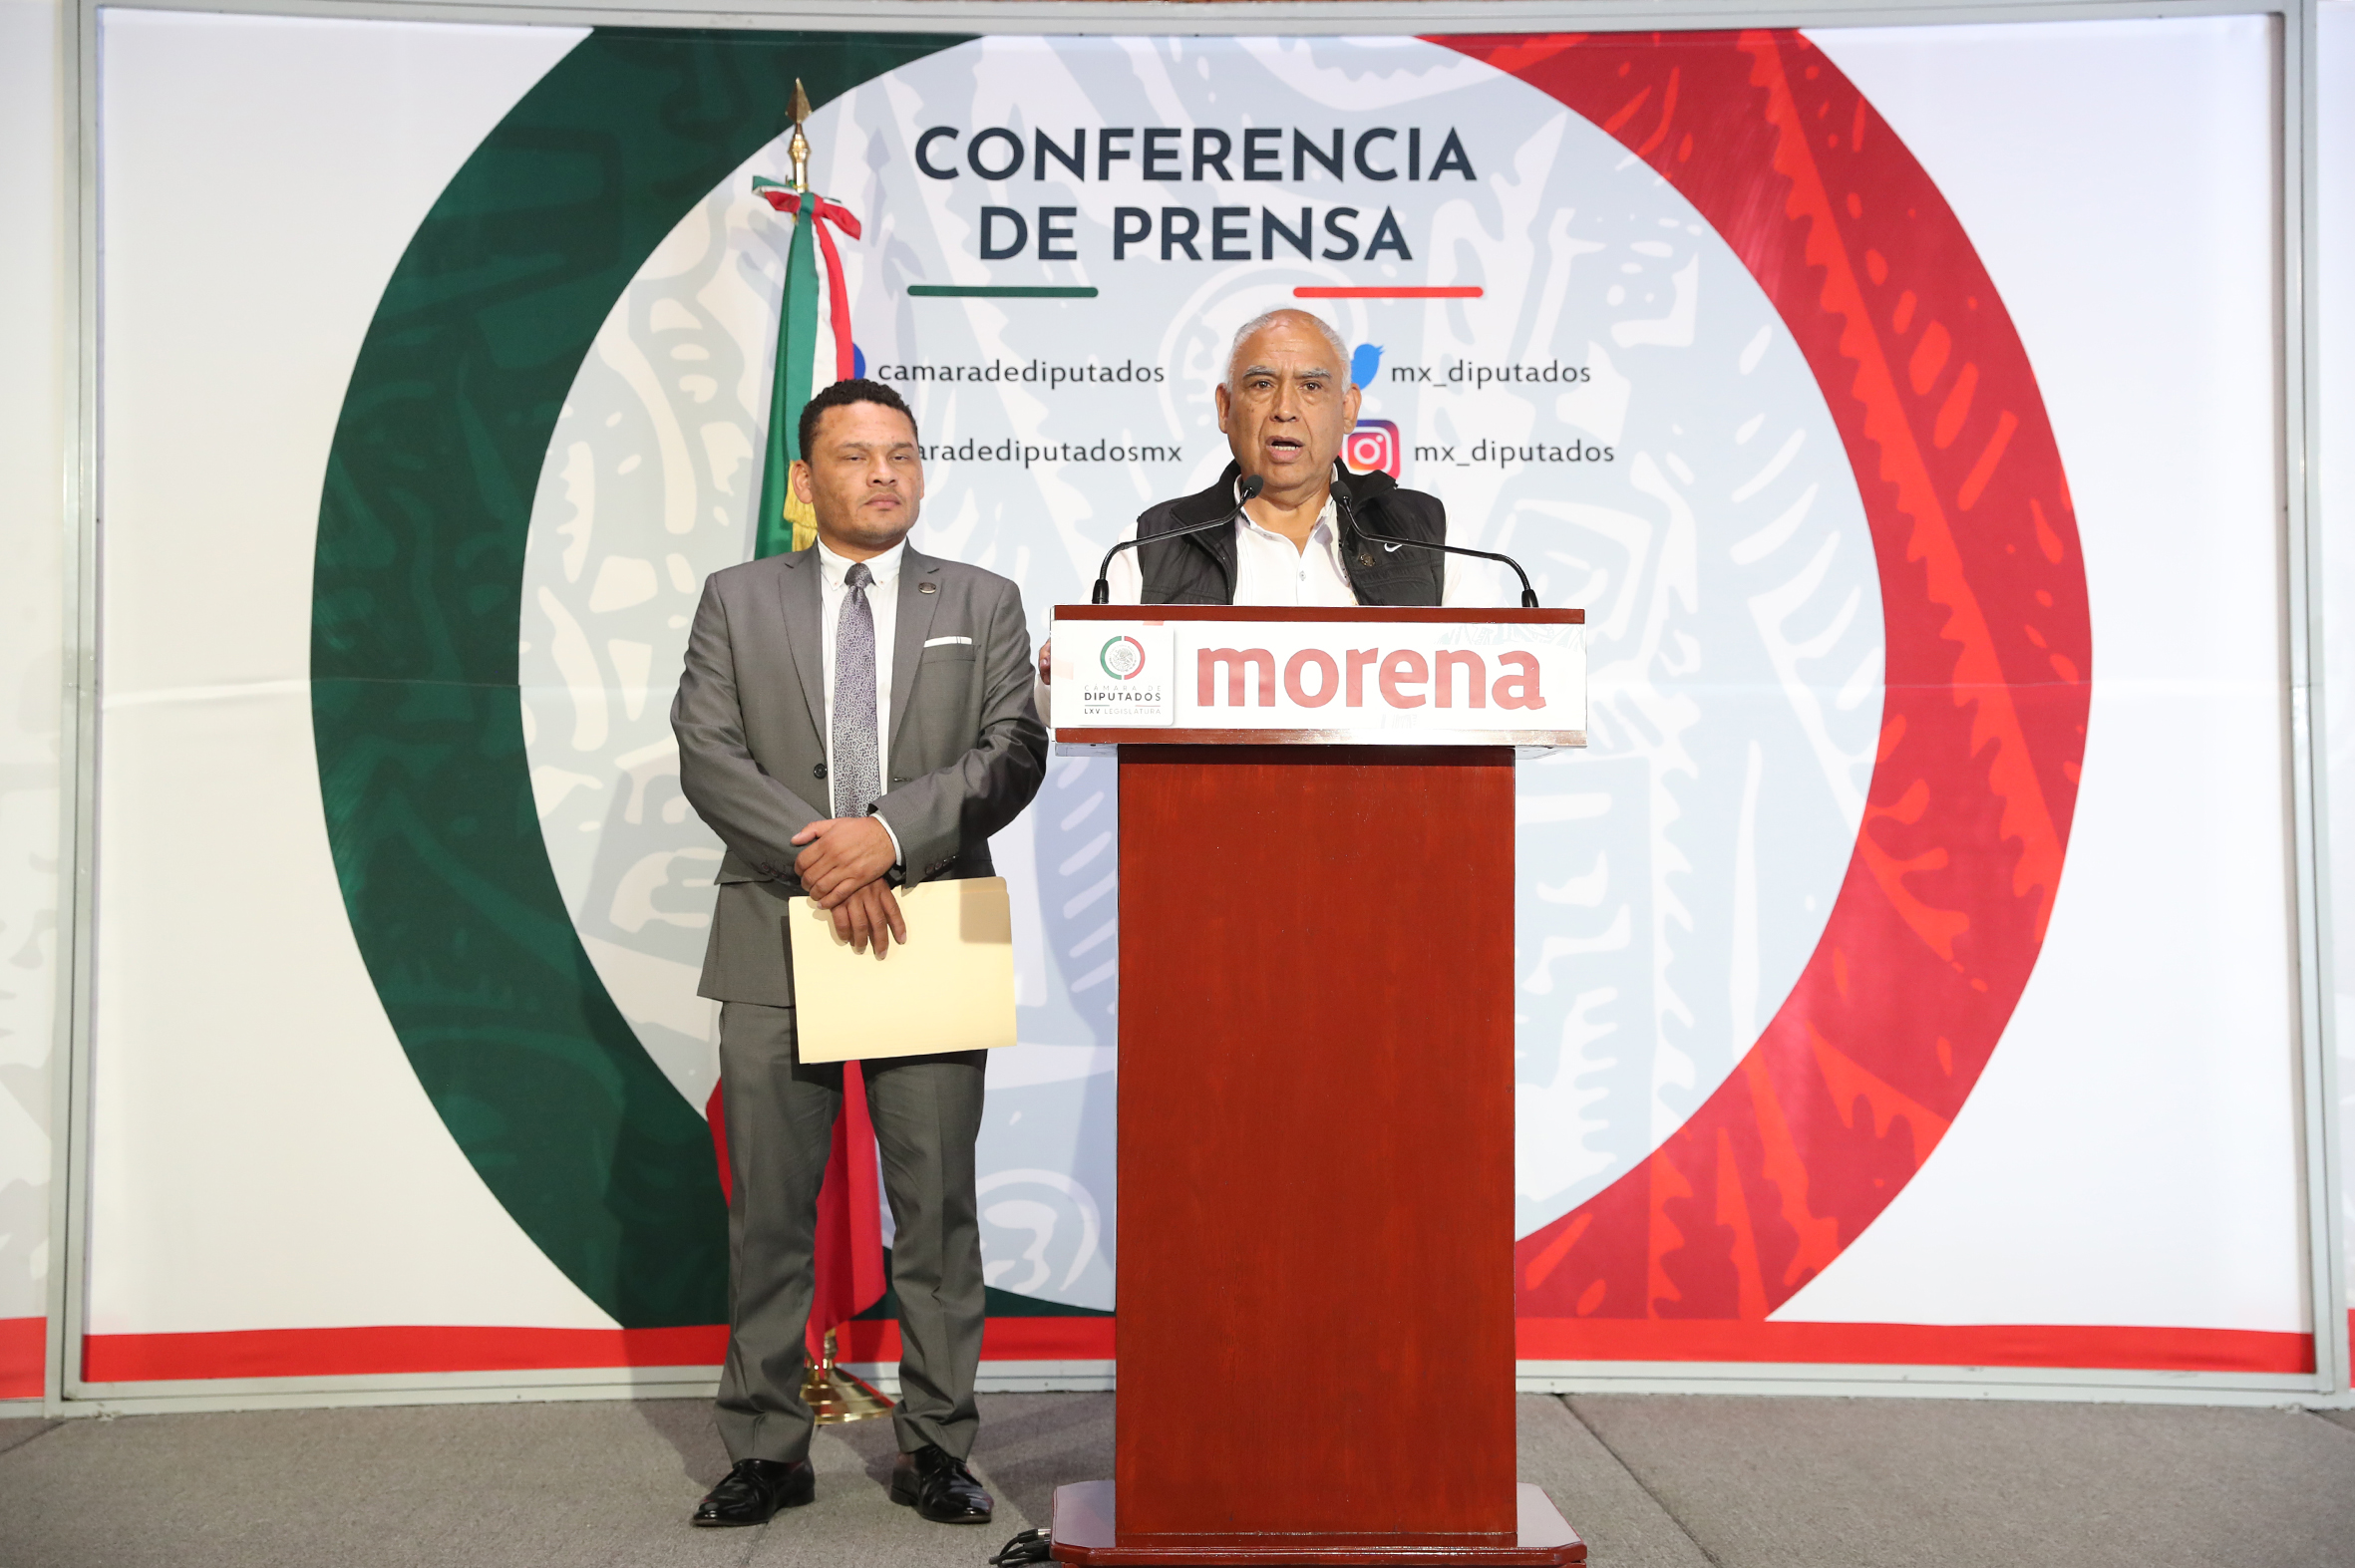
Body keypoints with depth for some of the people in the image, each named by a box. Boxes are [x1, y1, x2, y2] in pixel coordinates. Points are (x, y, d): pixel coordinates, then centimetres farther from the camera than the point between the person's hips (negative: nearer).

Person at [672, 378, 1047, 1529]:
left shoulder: (984, 603, 10)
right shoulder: (737, 601, 10)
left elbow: (1013, 752, -1)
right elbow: (707, 755, -1)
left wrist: (891, 835, -16)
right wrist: (822, 860, -14)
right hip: (776, 946, 1)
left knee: (937, 1207, 4)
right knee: (769, 1212, 6)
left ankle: (935, 1447, 17)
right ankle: (767, 1451, 19)